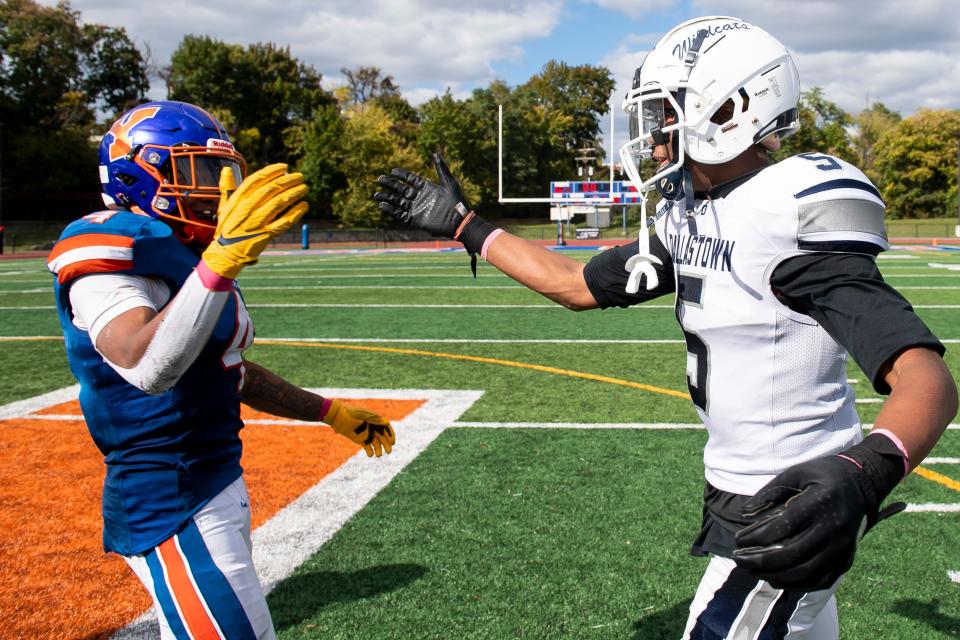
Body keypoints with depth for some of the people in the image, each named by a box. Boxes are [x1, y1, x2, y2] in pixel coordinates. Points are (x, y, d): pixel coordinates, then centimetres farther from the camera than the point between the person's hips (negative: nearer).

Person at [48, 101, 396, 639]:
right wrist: (221, 260, -43)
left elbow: (230, 373, 21)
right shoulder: (111, 250, -16)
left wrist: (330, 412, 24)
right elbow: (149, 369, -36)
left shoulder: (189, 254, 12)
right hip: (171, 508, -10)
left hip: (218, 487, 10)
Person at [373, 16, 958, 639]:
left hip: (790, 514, -8)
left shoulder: (794, 216, -23)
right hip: (740, 496, 8)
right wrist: (464, 224, 17)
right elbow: (576, 284, 14)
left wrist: (864, 476, -50)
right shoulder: (690, 219, 4)